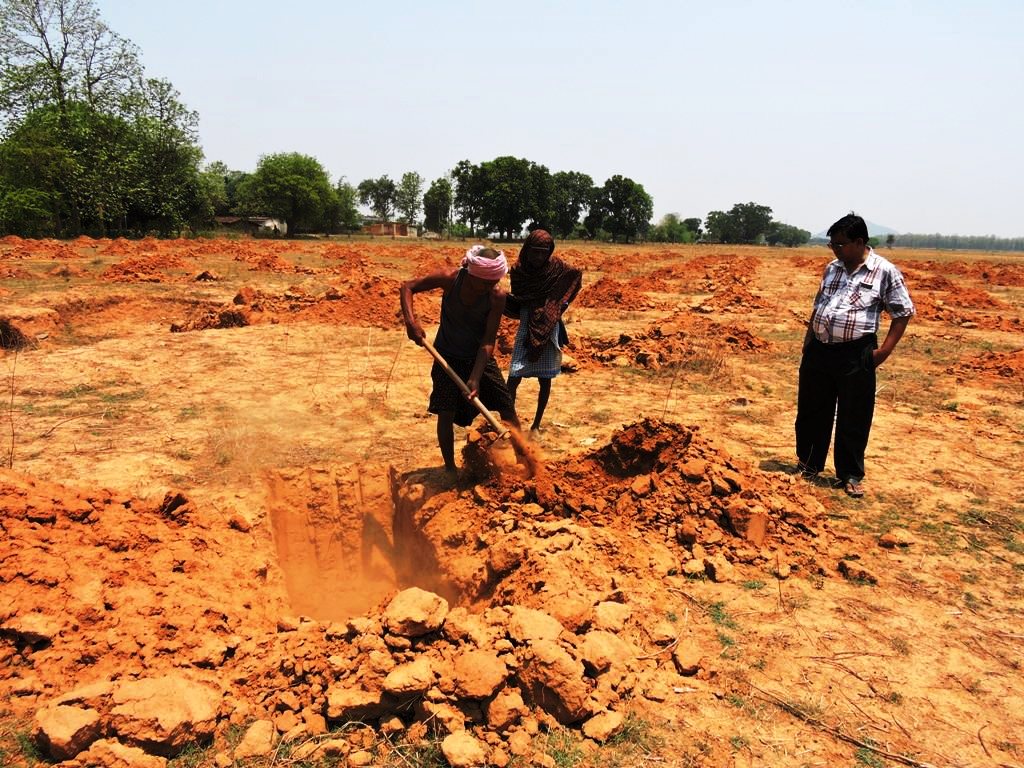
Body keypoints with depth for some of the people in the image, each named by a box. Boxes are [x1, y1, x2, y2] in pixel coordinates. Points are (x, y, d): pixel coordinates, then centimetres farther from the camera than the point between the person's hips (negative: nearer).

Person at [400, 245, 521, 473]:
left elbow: (488, 341, -22)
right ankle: (450, 468, 13)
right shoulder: (450, 279, -22)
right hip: (448, 358, 0)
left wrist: (475, 377, -32)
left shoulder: (497, 296, -23)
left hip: (480, 358, 1)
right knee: (446, 413, -4)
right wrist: (410, 321, -26)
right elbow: (407, 287, -11)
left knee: (507, 408, 0)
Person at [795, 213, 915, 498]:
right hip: (819, 350, 5)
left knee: (853, 418, 4)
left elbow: (903, 312, -4)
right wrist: (808, 340, 14)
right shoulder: (832, 269, 10)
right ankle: (808, 464, 31)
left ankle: (851, 475, 20)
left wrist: (884, 351, -9)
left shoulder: (885, 272, -6)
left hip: (856, 355, -5)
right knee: (811, 411, 14)